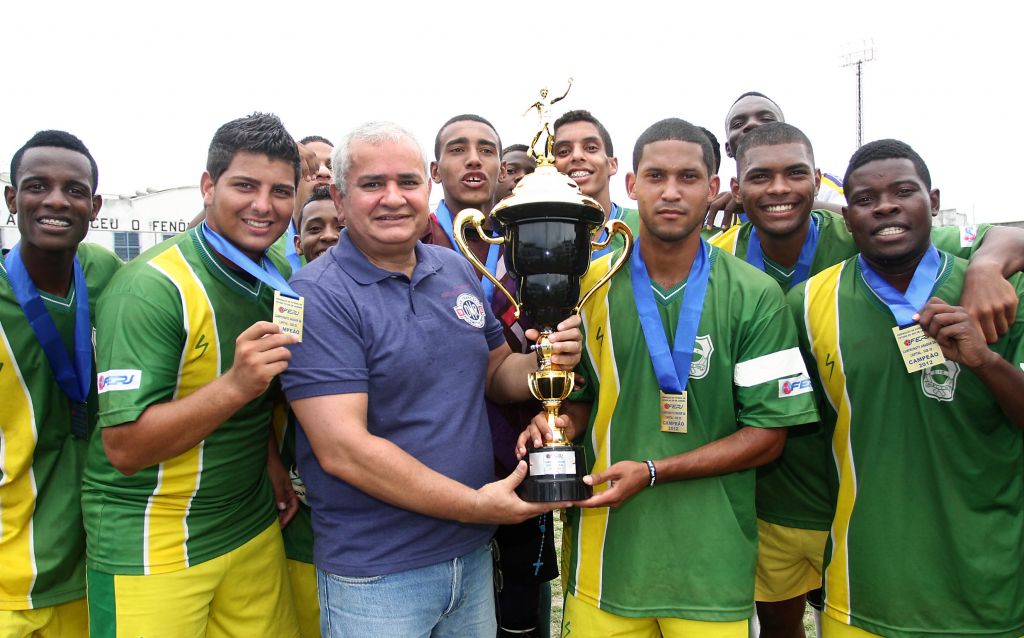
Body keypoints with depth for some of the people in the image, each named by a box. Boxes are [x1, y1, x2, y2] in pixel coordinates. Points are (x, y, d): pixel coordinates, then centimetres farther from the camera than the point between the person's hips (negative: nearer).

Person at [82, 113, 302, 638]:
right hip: (150, 551, -6)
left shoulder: (278, 278, 1)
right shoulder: (151, 288, -19)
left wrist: (269, 456, 2)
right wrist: (235, 385, -33)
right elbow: (123, 448, -22)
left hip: (253, 528, 6)